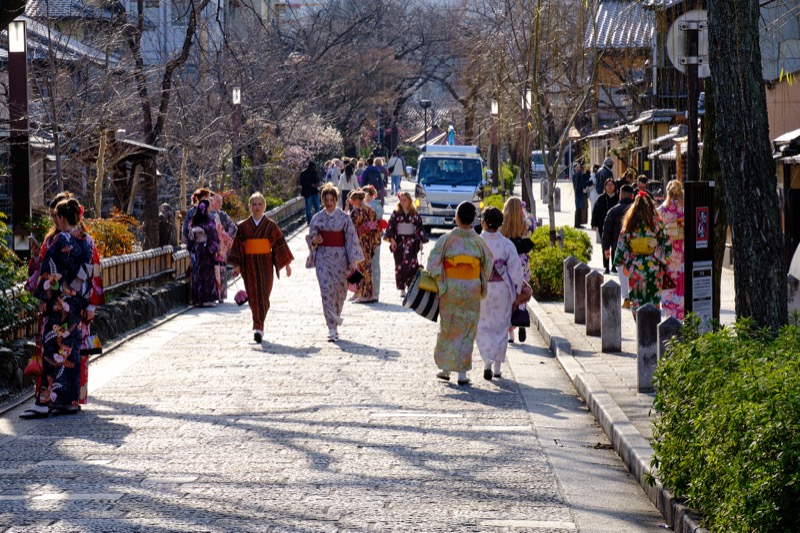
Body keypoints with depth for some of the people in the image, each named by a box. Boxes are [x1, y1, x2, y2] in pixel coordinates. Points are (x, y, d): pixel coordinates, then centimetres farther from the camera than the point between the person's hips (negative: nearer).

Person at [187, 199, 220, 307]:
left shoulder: (194, 220, 5)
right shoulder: (210, 219, -6)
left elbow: (191, 234, 5)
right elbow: (213, 235, -6)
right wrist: (215, 249, -2)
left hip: (196, 248, 4)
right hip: (207, 247, -4)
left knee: (197, 272, 6)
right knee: (208, 272, -2)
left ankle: (198, 299, 6)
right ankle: (208, 299, -4)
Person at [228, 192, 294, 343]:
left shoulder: (271, 225, 3)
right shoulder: (243, 226, 4)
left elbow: (280, 243, 7)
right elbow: (238, 246, 6)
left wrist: (287, 264, 7)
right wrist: (237, 265, -1)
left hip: (265, 264, -1)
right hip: (249, 264, 1)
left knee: (262, 295, -6)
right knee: (253, 296, -2)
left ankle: (258, 327, -5)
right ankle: (259, 327, 6)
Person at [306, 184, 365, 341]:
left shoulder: (344, 217, 1)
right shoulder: (317, 218, 5)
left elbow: (351, 238, 0)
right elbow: (310, 237, 11)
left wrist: (353, 260, -6)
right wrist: (314, 241, -13)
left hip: (340, 257, 0)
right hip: (323, 256, 0)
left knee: (339, 290, 5)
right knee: (326, 289, -13)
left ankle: (334, 320, 28)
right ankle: (332, 329, -15)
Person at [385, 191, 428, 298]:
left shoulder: (415, 214, 6)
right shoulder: (396, 213, 4)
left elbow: (420, 228, 8)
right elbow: (390, 226, 2)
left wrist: (421, 242, 2)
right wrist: (392, 240, -9)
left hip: (411, 241, 0)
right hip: (399, 241, 0)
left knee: (412, 264, -11)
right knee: (400, 265, -1)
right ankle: (402, 289, 5)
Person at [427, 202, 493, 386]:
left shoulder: (446, 239, -8)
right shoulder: (478, 241, -4)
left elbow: (433, 262, -11)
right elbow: (488, 264, 3)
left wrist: (438, 283, 0)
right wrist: (482, 286, 15)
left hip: (450, 288, 0)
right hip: (472, 289, 0)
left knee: (448, 328, 14)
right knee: (467, 331, 6)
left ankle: (445, 368, 20)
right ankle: (462, 372, 4)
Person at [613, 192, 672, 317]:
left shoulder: (629, 223, -2)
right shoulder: (656, 222, -5)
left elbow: (622, 244, 3)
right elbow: (666, 243, -1)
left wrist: (620, 261, 15)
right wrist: (664, 261, 10)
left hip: (635, 266, 1)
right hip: (653, 265, -1)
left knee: (636, 298, 9)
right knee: (653, 297, 7)